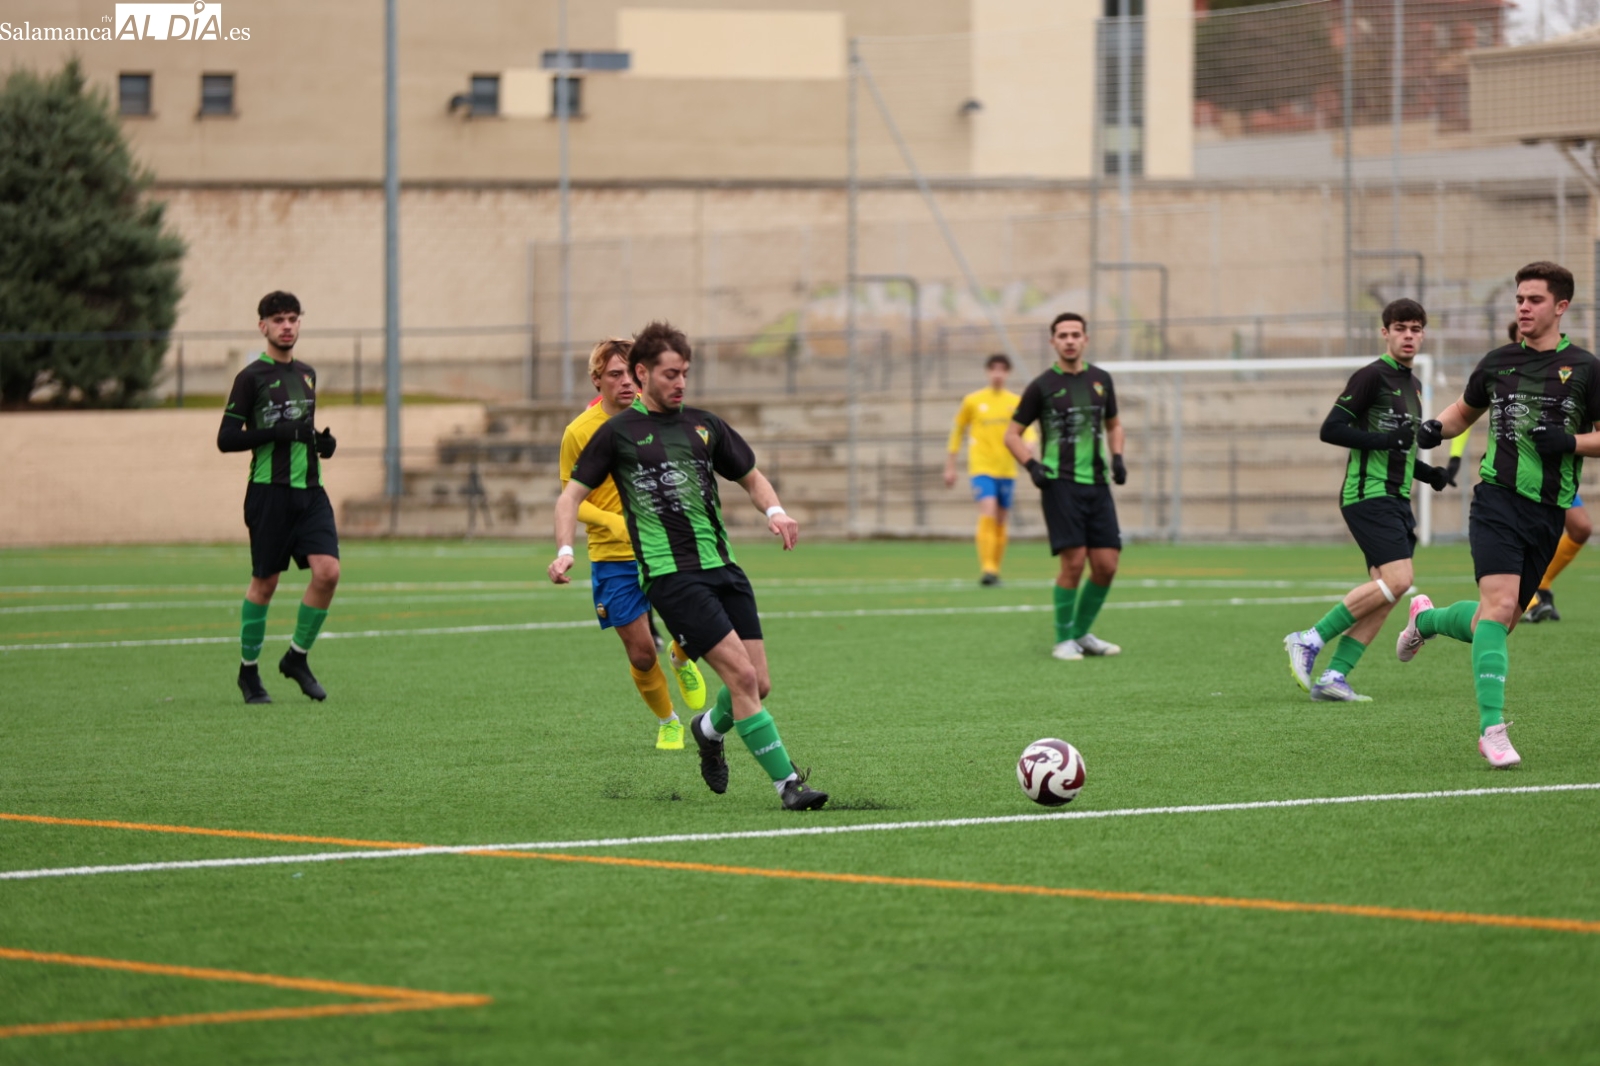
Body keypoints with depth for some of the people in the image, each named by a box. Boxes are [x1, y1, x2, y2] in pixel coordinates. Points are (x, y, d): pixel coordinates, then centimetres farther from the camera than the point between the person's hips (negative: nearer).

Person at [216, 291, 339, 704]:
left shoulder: (307, 374, 16)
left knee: (327, 572, -9)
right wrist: (278, 432, -18)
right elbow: (226, 439, -8)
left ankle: (296, 658, 9)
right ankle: (248, 670, 16)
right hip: (270, 489, -5)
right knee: (265, 581, 0)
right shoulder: (251, 377, -4)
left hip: (310, 488, 5)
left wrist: (322, 442, 8)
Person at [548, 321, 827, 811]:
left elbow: (751, 477, 23)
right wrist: (565, 550, -11)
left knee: (758, 685, 3)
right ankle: (787, 783, -10)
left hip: (723, 566, 5)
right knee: (742, 676, -16)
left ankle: (709, 730, 36)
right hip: (670, 574, -5)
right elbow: (572, 493, 7)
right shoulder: (618, 432, 3)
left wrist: (774, 510, 1)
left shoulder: (703, 425, 15)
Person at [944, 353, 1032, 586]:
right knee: (988, 514, -19)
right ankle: (987, 569, -23)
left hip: (1007, 469, 3)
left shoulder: (1016, 402, 6)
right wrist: (950, 465, 11)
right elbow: (958, 430, 11)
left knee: (1001, 522, 8)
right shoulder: (972, 401, 2)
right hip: (981, 468, -3)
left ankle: (995, 569, 20)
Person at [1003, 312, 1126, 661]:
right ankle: (1064, 640, 1)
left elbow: (1113, 425, 26)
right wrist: (1032, 465, -12)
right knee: (1074, 561, -13)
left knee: (1106, 565, -1)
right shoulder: (1041, 386, -1)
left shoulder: (1101, 380, 11)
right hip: (1060, 484, -4)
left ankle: (1083, 634, 18)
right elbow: (1012, 434, 4)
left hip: (1097, 484, 4)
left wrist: (1117, 457, 7)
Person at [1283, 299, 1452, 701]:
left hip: (1396, 499, 9)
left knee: (1384, 597, -1)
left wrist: (1427, 473, 13)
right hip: (1367, 494, -9)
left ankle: (1334, 676, 0)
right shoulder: (1372, 376, -8)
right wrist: (1384, 440, -22)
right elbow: (1331, 430, -14)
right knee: (1397, 579, -21)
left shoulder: (1412, 384, 19)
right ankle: (1309, 640, -13)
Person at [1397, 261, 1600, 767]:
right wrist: (1436, 427, 4)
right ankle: (1492, 729, -21)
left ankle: (1425, 619, 40)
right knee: (1499, 605, -20)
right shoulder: (1498, 362, 7)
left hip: (1549, 511, 1)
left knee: (1501, 622, 9)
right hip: (1499, 498, -1)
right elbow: (1465, 410, 24)